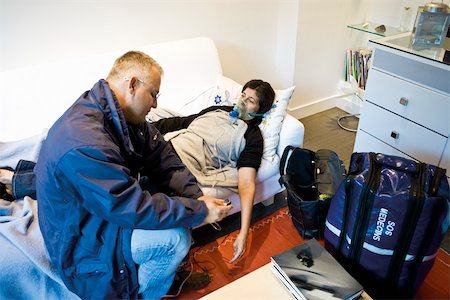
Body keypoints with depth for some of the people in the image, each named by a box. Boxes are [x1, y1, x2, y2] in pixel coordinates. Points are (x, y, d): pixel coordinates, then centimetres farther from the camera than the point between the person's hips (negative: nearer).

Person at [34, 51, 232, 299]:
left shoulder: (121, 114, -6)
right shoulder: (84, 141, -36)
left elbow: (161, 155, -5)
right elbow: (134, 208, -33)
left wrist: (195, 198, -17)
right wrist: (200, 212, -26)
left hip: (112, 201, 9)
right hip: (83, 239, -8)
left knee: (178, 193, -1)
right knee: (175, 238, -23)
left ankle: (169, 268, 17)